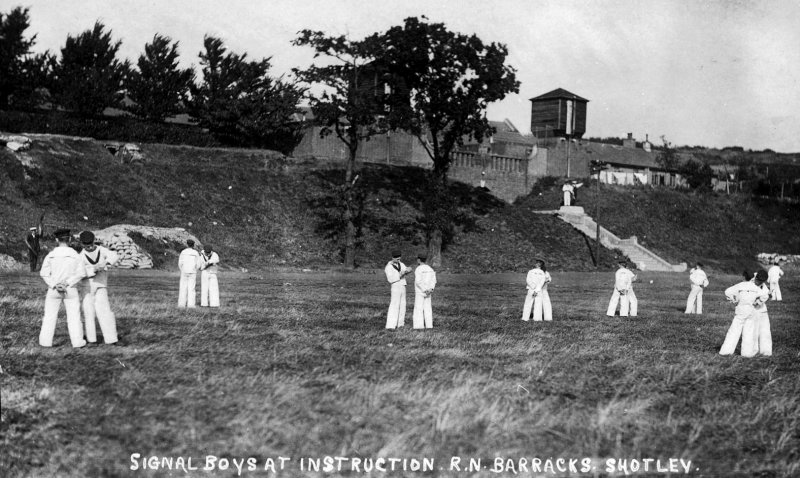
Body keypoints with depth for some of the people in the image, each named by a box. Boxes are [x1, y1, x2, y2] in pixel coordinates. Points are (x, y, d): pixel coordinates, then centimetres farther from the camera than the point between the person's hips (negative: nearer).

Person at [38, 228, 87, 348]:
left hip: (53, 289, 1)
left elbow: (44, 273, -8)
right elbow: (80, 274, -11)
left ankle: (46, 341, 10)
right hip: (71, 290, -1)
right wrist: (67, 283, -12)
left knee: (50, 316, 9)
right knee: (74, 316, 4)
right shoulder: (75, 255, -6)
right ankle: (77, 341, 3)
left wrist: (54, 285, -12)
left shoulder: (51, 255, -5)